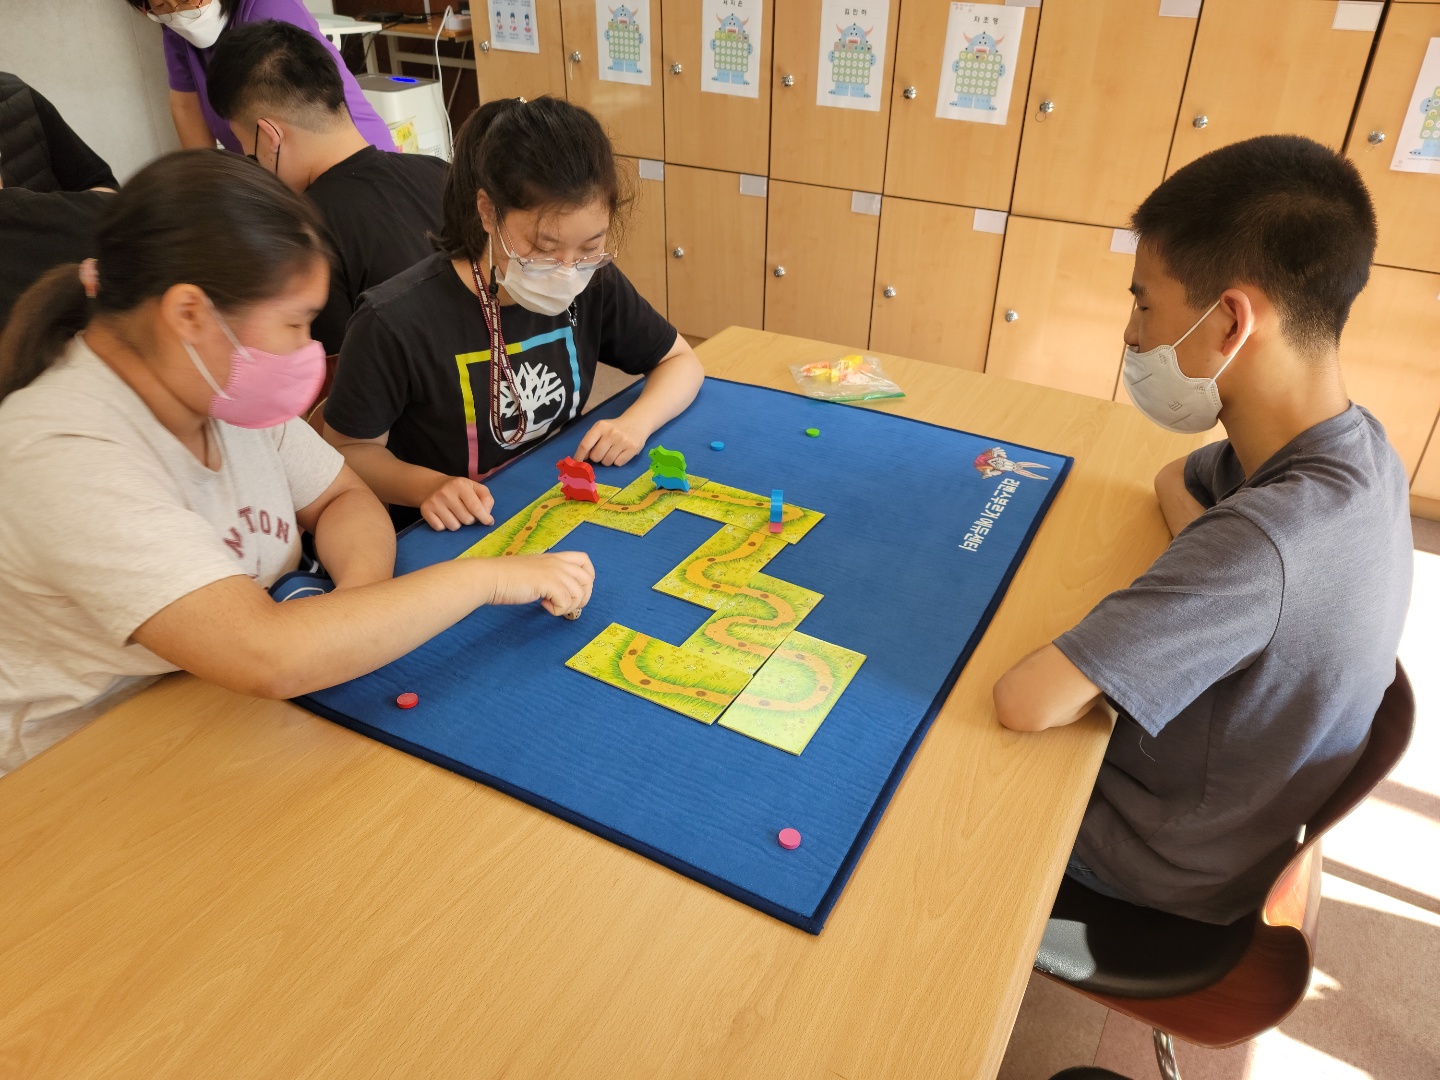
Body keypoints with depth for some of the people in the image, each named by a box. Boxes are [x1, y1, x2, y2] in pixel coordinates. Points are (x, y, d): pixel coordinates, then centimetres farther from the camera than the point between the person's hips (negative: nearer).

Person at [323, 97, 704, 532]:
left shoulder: (594, 285, -7)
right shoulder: (396, 323, -21)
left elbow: (682, 361, 7)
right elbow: (350, 449, -7)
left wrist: (635, 423, -12)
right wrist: (429, 485, -25)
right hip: (443, 545, -2)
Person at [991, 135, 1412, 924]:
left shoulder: (1266, 541, -40)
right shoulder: (1351, 443, -12)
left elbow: (1022, 703, -42)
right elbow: (1175, 480, 7)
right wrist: (1203, 561, -14)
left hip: (1176, 862, -7)